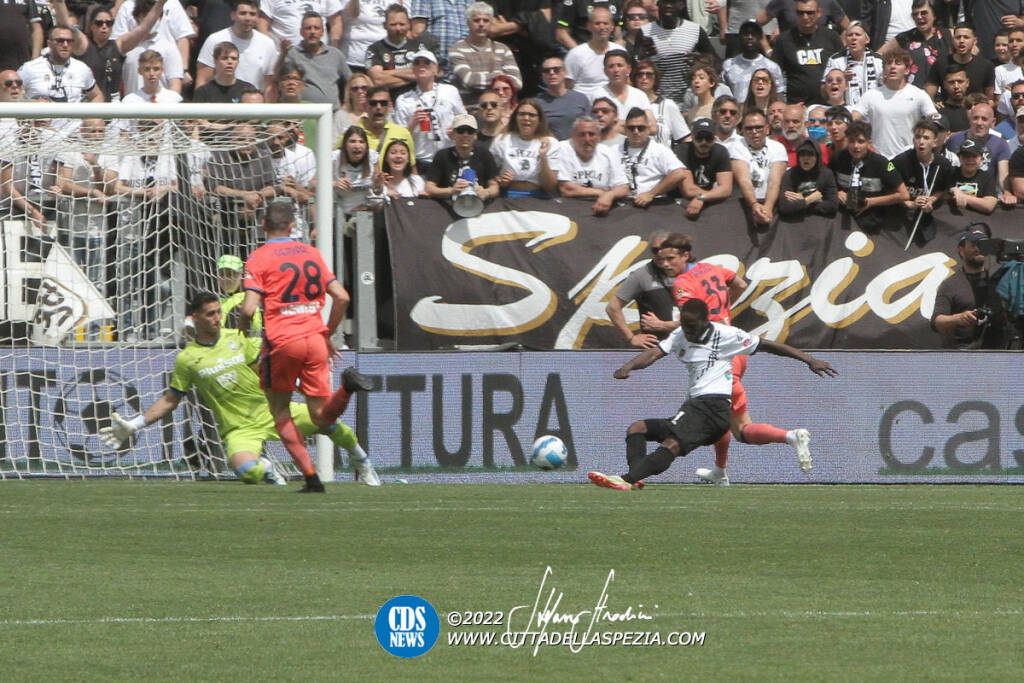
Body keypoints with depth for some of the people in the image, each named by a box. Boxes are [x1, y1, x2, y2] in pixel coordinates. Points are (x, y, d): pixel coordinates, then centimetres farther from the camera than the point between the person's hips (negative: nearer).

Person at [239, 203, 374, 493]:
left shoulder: (259, 259, -2)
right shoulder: (312, 253, 13)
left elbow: (249, 308, -12)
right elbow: (341, 297, 9)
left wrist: (243, 325, 11)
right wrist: (328, 334, 20)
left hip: (281, 341, -4)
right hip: (315, 338, 4)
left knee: (280, 411, 12)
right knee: (322, 418, 4)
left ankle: (311, 476, 1)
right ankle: (347, 385, -25)